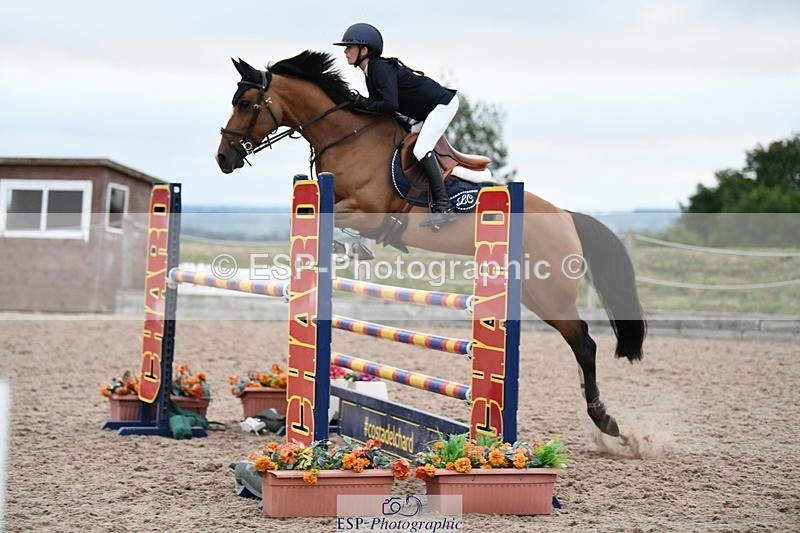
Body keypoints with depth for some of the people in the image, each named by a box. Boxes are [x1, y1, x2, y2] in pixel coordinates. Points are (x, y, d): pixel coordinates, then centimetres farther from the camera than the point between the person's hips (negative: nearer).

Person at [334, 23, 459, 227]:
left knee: (421, 150, -20)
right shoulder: (371, 72, 7)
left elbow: (390, 105, -32)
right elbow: (379, 103, 9)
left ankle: (444, 207, -21)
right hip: (430, 110, 11)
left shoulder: (381, 69, -23)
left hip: (443, 103, -11)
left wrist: (363, 102, -19)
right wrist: (359, 103, -7)